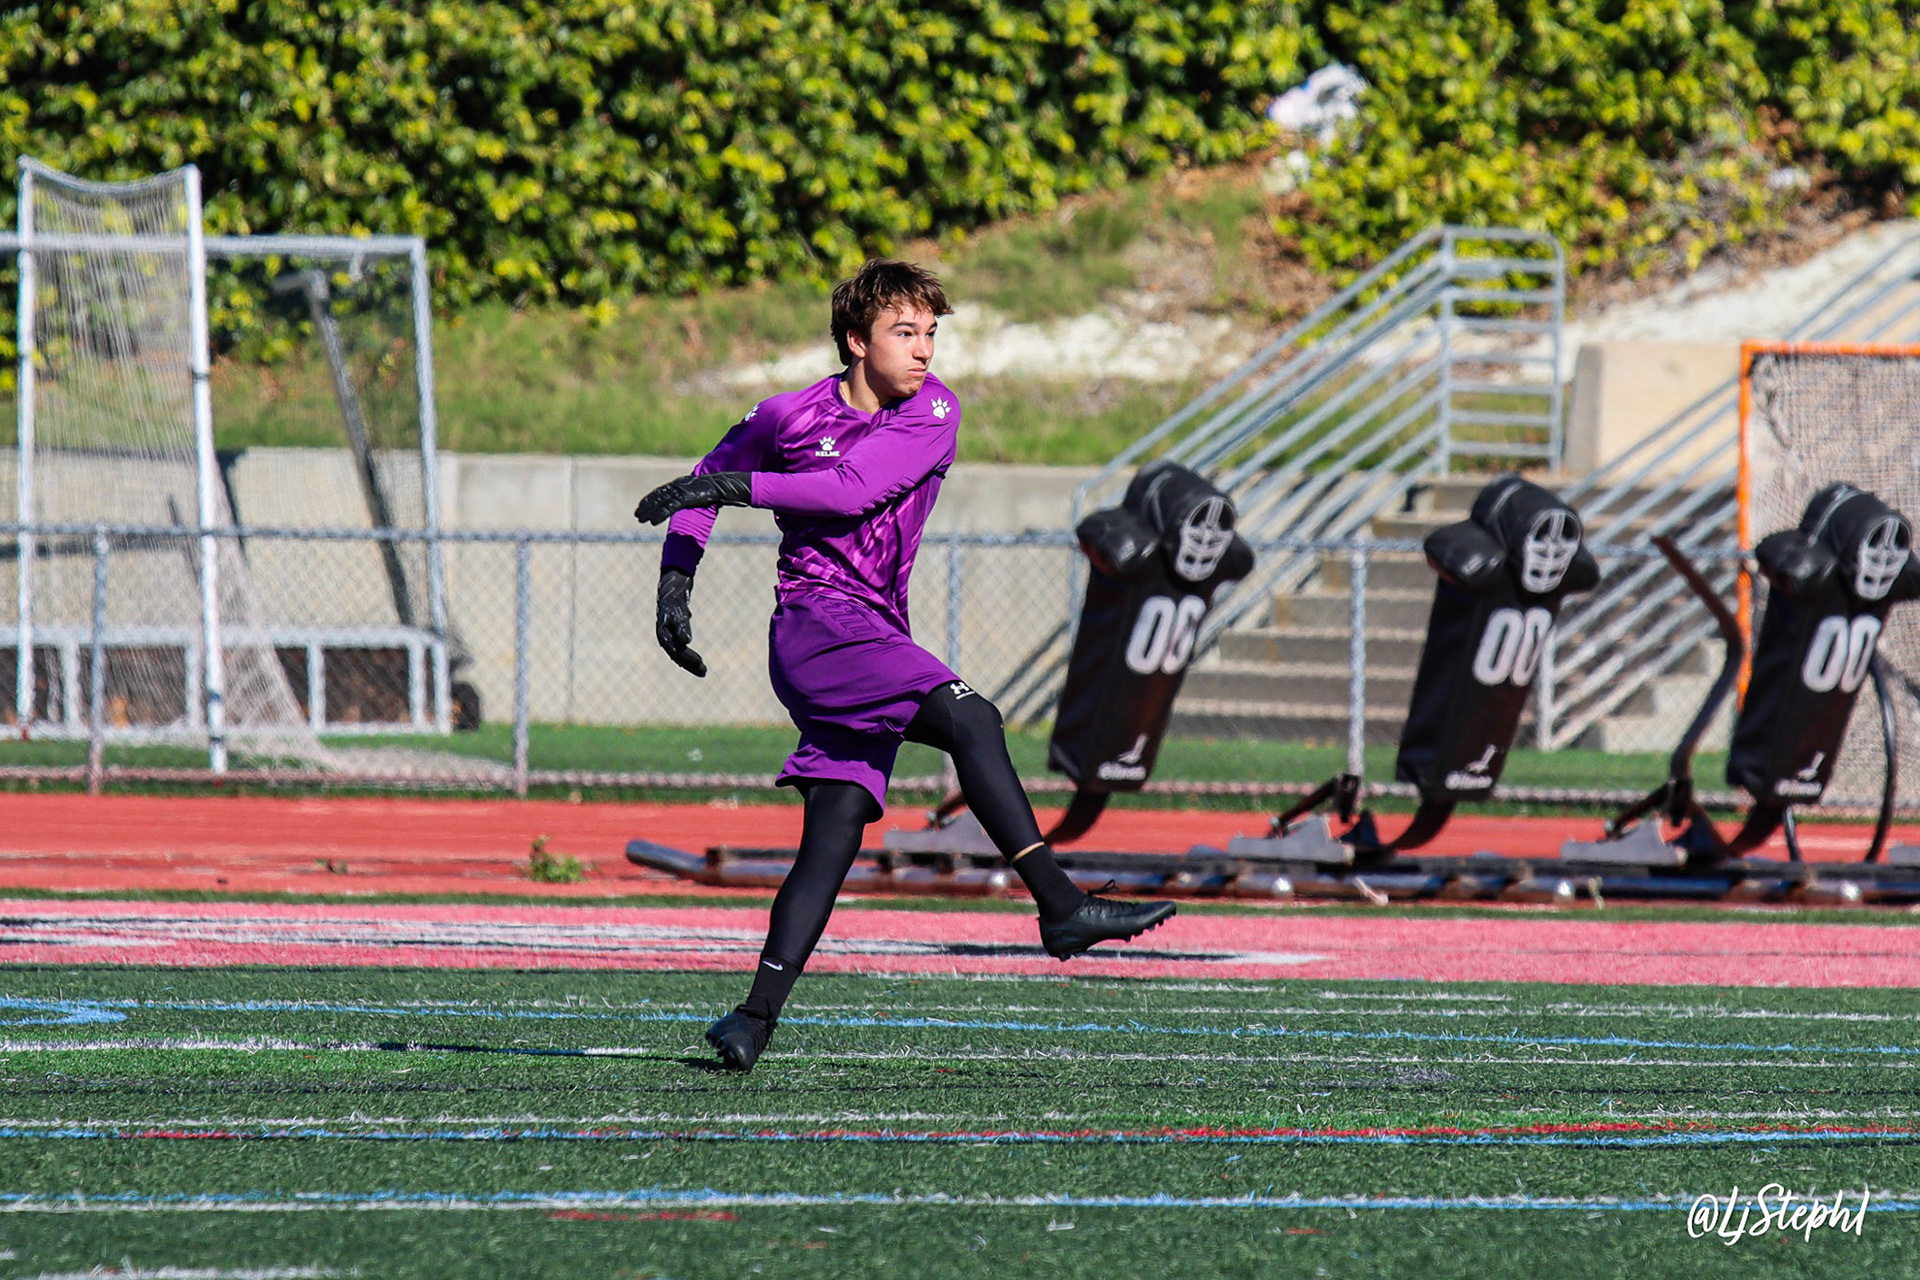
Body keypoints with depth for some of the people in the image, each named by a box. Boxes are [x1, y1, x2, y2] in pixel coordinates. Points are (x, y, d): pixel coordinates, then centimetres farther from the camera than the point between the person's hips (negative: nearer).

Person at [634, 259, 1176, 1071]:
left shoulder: (933, 413, 3)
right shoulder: (790, 417, 0)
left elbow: (854, 491, -12)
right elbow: (709, 480, 18)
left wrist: (734, 487, -15)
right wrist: (675, 583, 12)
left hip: (876, 642, 4)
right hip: (815, 622, -4)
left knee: (835, 835, -3)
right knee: (970, 720, -23)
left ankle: (758, 1014, -2)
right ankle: (1060, 906, -27)